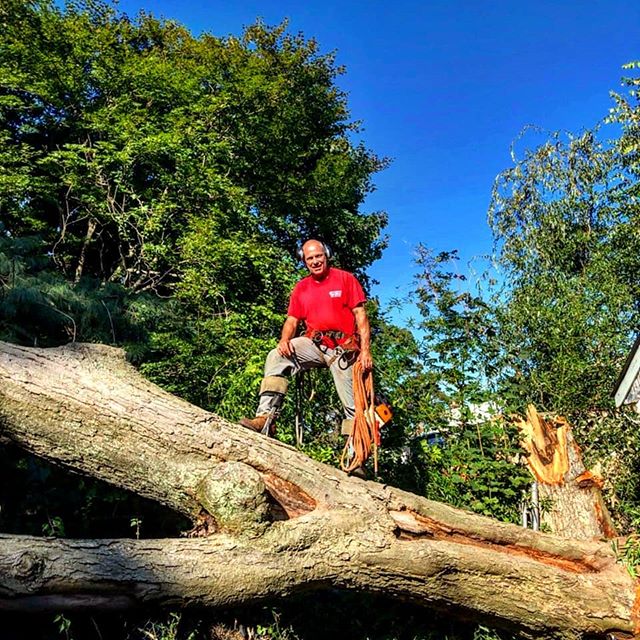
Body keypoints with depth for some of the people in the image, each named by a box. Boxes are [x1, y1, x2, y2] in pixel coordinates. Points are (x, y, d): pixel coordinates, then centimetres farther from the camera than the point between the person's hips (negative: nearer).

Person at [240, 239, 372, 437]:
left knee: (353, 404, -4)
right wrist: (284, 340, -12)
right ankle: (266, 416, -27)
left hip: (343, 348, -3)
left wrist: (365, 350, -13)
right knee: (276, 357, -21)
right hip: (313, 344, 3)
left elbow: (360, 315, -3)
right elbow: (292, 320, 10)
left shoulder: (345, 279, 1)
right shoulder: (301, 288, 12)